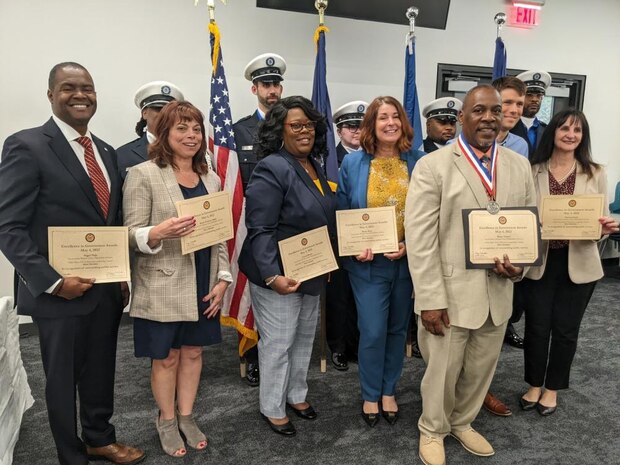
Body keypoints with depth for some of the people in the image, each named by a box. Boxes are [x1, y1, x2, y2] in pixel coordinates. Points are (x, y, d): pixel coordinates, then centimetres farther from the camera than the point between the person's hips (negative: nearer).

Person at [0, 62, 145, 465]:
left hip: (108, 289, 6)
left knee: (101, 372, 20)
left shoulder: (106, 151, 10)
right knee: (63, 380, 13)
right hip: (61, 292, -6)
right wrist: (52, 281, -20)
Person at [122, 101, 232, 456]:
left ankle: (186, 416, 35)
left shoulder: (211, 179, 9)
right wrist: (158, 233, -31)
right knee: (166, 356, 10)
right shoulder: (143, 174, -8)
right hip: (163, 288, -5)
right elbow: (131, 236, -10)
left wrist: (223, 278, 3)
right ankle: (167, 420, 32)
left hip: (203, 285, 5)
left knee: (194, 351, 15)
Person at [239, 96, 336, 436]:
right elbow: (260, 230, -24)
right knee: (278, 343, 6)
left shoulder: (314, 166, 7)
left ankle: (296, 395, 40)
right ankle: (272, 408, 26)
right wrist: (272, 275, -30)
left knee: (304, 338, 21)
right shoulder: (271, 169, -20)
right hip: (280, 275, -8)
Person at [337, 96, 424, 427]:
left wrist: (410, 245, -13)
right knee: (372, 331, 1)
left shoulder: (419, 162, -2)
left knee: (398, 328, 15)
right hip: (368, 262, -1)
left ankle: (389, 391, 35)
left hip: (407, 260, 2)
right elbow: (343, 213, 2)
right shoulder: (353, 163, -2)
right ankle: (370, 395, 25)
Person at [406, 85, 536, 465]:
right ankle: (432, 430, 37)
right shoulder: (433, 166, -9)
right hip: (451, 293, -4)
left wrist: (521, 264, -6)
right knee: (443, 369, 11)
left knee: (482, 368, 19)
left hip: (498, 292, 5)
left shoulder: (520, 166, 7)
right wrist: (431, 299, -17)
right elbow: (419, 238, -13)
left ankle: (462, 422, 45)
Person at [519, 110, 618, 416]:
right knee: (536, 326, 7)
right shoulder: (532, 171, -2)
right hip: (538, 260, -1)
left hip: (578, 263, 1)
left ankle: (552, 388, 31)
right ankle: (534, 385, 29)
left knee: (565, 328, 11)